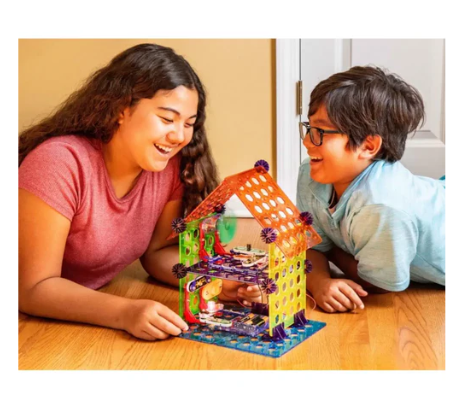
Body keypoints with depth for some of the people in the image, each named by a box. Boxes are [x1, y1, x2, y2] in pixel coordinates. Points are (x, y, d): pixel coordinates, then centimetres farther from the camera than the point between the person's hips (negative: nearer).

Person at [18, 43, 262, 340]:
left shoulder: (171, 165, -10)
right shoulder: (61, 163, -24)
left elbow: (158, 250, 1)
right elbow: (33, 288, -22)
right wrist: (125, 313, -35)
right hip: (34, 326, -3)